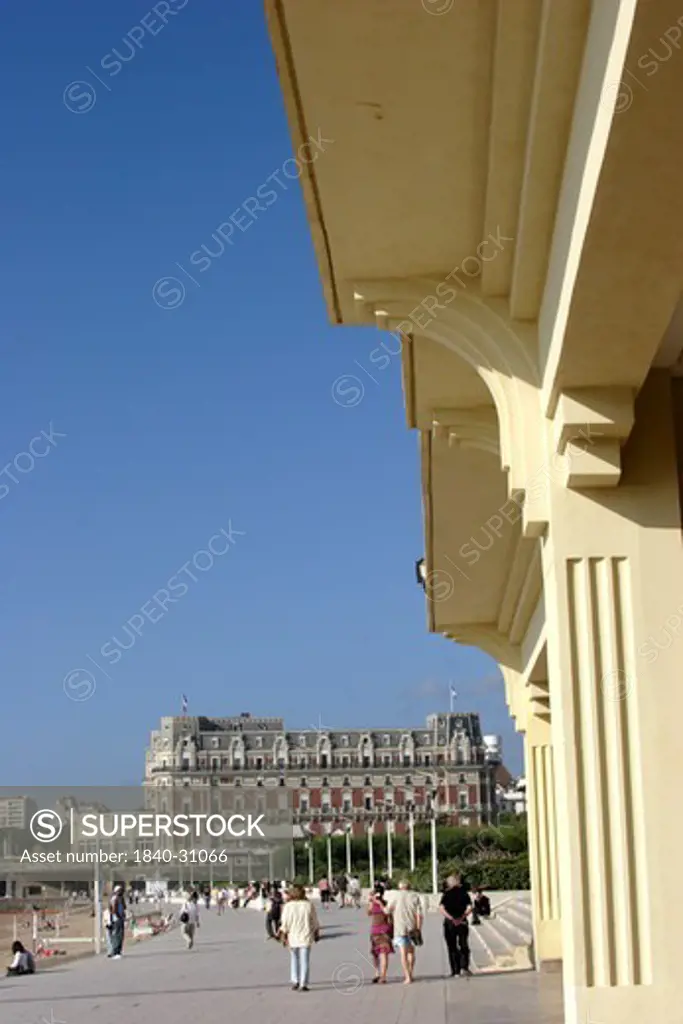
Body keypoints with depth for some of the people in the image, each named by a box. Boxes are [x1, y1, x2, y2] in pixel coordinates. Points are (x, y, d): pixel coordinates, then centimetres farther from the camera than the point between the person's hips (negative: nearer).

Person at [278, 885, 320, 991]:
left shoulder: (288, 906, -8)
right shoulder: (309, 905, -5)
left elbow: (285, 923, -6)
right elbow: (315, 922, 3)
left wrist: (284, 935, 4)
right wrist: (316, 933, 16)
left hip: (293, 937, 0)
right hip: (306, 936, 0)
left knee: (294, 959, 18)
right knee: (305, 961, 5)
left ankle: (295, 982, 14)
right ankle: (303, 985, 1)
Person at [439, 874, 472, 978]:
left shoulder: (447, 894, 1)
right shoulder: (464, 893, 4)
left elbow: (441, 908, -14)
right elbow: (469, 908, -8)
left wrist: (451, 918, -17)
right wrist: (462, 918, -12)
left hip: (449, 923, -1)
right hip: (462, 922, 1)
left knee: (452, 947, 6)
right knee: (463, 945, 13)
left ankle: (456, 972, 4)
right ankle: (464, 967, -3)